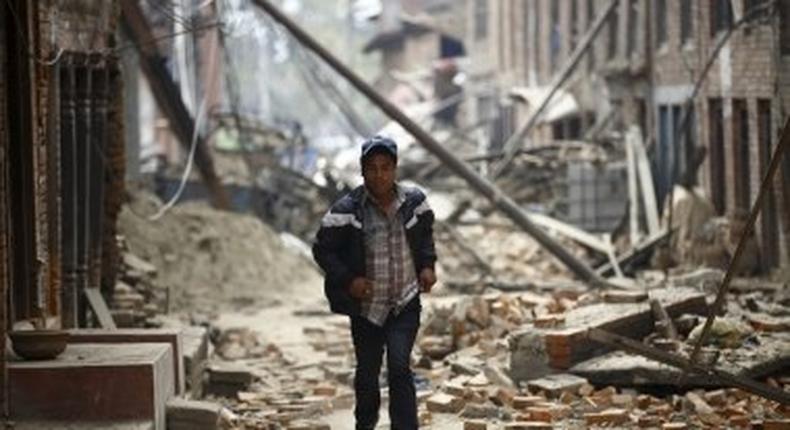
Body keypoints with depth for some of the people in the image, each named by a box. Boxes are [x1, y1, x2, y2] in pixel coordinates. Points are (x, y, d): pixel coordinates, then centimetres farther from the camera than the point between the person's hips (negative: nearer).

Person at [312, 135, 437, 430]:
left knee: (400, 367, -14)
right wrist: (348, 280, -17)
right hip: (366, 306, 0)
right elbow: (322, 249, -5)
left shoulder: (414, 201, -4)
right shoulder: (346, 210, -14)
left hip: (406, 304, 0)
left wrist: (427, 265, 1)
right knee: (367, 372, 14)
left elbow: (425, 234, 17)